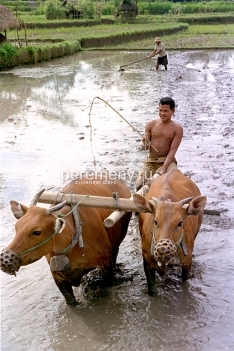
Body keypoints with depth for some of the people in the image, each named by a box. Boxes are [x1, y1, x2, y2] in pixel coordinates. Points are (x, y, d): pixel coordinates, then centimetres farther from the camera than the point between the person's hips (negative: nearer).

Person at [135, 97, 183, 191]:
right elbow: (143, 147, 7)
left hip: (168, 160, -2)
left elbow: (172, 150, -10)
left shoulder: (177, 128, -1)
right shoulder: (151, 125, 5)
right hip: (150, 161, 2)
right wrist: (144, 144, -20)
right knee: (139, 184, -22)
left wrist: (164, 167, -23)